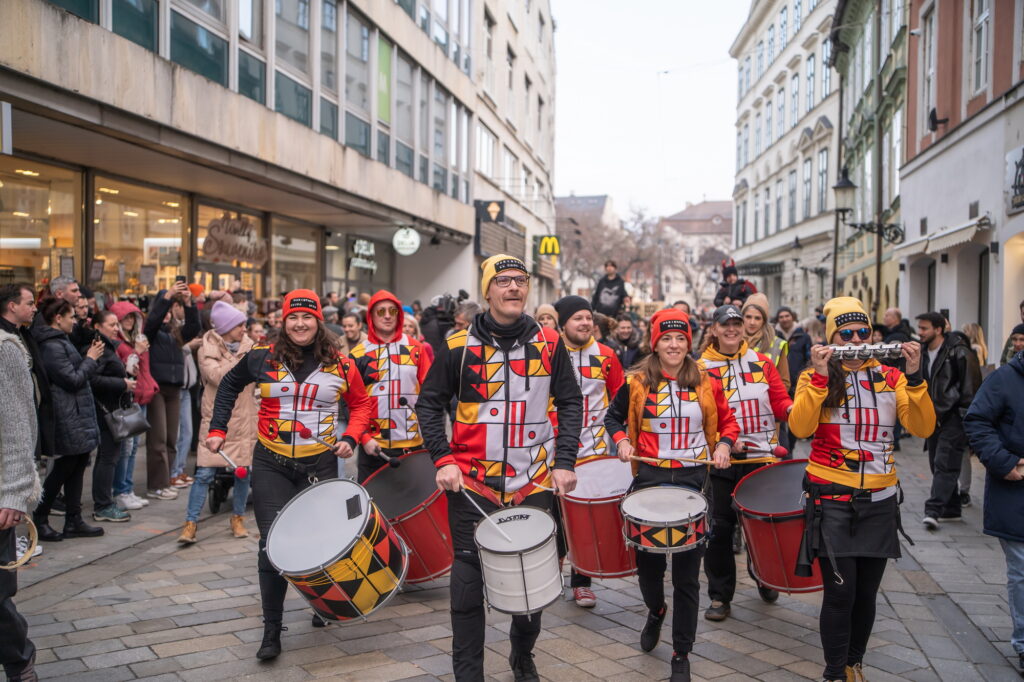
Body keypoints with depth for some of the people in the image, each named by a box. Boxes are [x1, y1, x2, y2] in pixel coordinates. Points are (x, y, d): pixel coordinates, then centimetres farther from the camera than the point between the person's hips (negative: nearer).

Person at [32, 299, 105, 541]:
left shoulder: (60, 341, 16)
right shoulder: (52, 347, -16)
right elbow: (73, 380, -17)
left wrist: (89, 356, 9)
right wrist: (90, 359, -7)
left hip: (77, 415, 10)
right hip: (68, 418, -10)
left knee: (76, 468, 11)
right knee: (64, 469, -2)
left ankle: (74, 521, 17)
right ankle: (39, 519, 10)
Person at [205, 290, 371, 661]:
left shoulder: (340, 364, -1)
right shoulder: (262, 358, -1)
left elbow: (361, 404, 11)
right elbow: (229, 386, 16)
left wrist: (350, 437, -4)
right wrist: (217, 429, 10)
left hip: (320, 464, 0)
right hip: (272, 464, 0)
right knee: (273, 544, -5)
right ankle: (271, 630, 4)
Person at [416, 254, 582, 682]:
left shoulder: (549, 344, 2)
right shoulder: (459, 347, -3)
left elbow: (570, 403, 7)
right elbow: (429, 404, 4)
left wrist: (565, 462, -2)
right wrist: (442, 460, -7)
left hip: (534, 483, 2)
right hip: (472, 483, -2)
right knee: (469, 582, 1)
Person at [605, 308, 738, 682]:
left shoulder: (705, 383, 1)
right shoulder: (636, 382, -1)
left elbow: (728, 422, 13)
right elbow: (613, 417, 12)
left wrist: (723, 445, -7)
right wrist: (621, 440, -7)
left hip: (693, 479, 0)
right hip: (649, 476, 0)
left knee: (687, 572, 2)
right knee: (647, 559, 11)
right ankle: (656, 611, 47)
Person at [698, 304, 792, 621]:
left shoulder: (762, 362, 7)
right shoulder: (702, 368, -1)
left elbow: (780, 401, 5)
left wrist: (792, 408, -17)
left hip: (762, 455, 2)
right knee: (720, 526, 1)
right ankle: (720, 596, 14)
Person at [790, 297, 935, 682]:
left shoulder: (890, 378, 5)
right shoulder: (815, 378, -2)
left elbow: (922, 428, -6)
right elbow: (800, 428, -18)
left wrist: (914, 377, -16)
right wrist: (820, 376, -23)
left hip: (879, 501, 3)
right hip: (832, 500, -3)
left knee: (867, 592, 11)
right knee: (841, 592, -4)